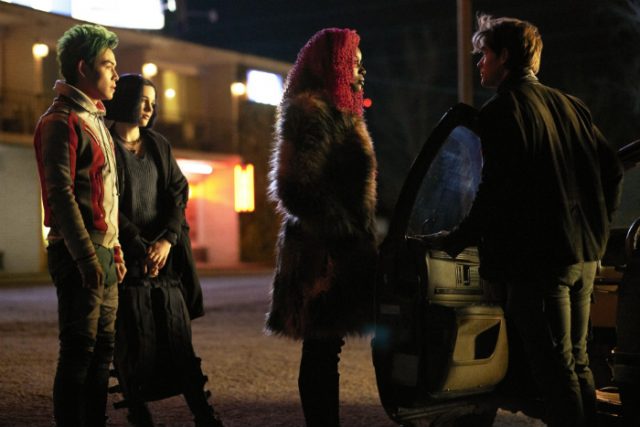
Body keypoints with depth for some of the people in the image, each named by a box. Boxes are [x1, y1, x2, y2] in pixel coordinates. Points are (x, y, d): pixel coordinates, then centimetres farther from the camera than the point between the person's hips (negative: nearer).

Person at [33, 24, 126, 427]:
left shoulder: (95, 120, 19)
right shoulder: (62, 121, -10)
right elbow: (61, 195, -17)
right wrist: (87, 257, -21)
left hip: (102, 253, 9)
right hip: (80, 254, -9)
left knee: (102, 349, 11)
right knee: (79, 351, -5)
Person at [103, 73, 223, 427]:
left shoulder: (159, 146, 15)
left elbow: (178, 193, 7)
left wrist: (167, 239, -9)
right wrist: (140, 247, -13)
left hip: (164, 255, 4)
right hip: (125, 257, -4)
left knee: (178, 338, 2)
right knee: (135, 342, -4)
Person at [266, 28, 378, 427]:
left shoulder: (332, 110, 20)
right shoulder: (312, 112, -12)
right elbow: (297, 187, -20)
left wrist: (359, 240, 21)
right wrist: (344, 237, -20)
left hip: (332, 246, 10)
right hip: (324, 250, -10)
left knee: (324, 350, 12)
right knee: (321, 352, -4)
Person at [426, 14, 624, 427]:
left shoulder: (503, 109, -10)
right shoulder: (569, 105, 13)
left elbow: (497, 189, -18)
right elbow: (611, 169, 13)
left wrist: (457, 239, -8)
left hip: (537, 257, -8)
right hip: (583, 254, 8)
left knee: (555, 368, -3)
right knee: (577, 361, 16)